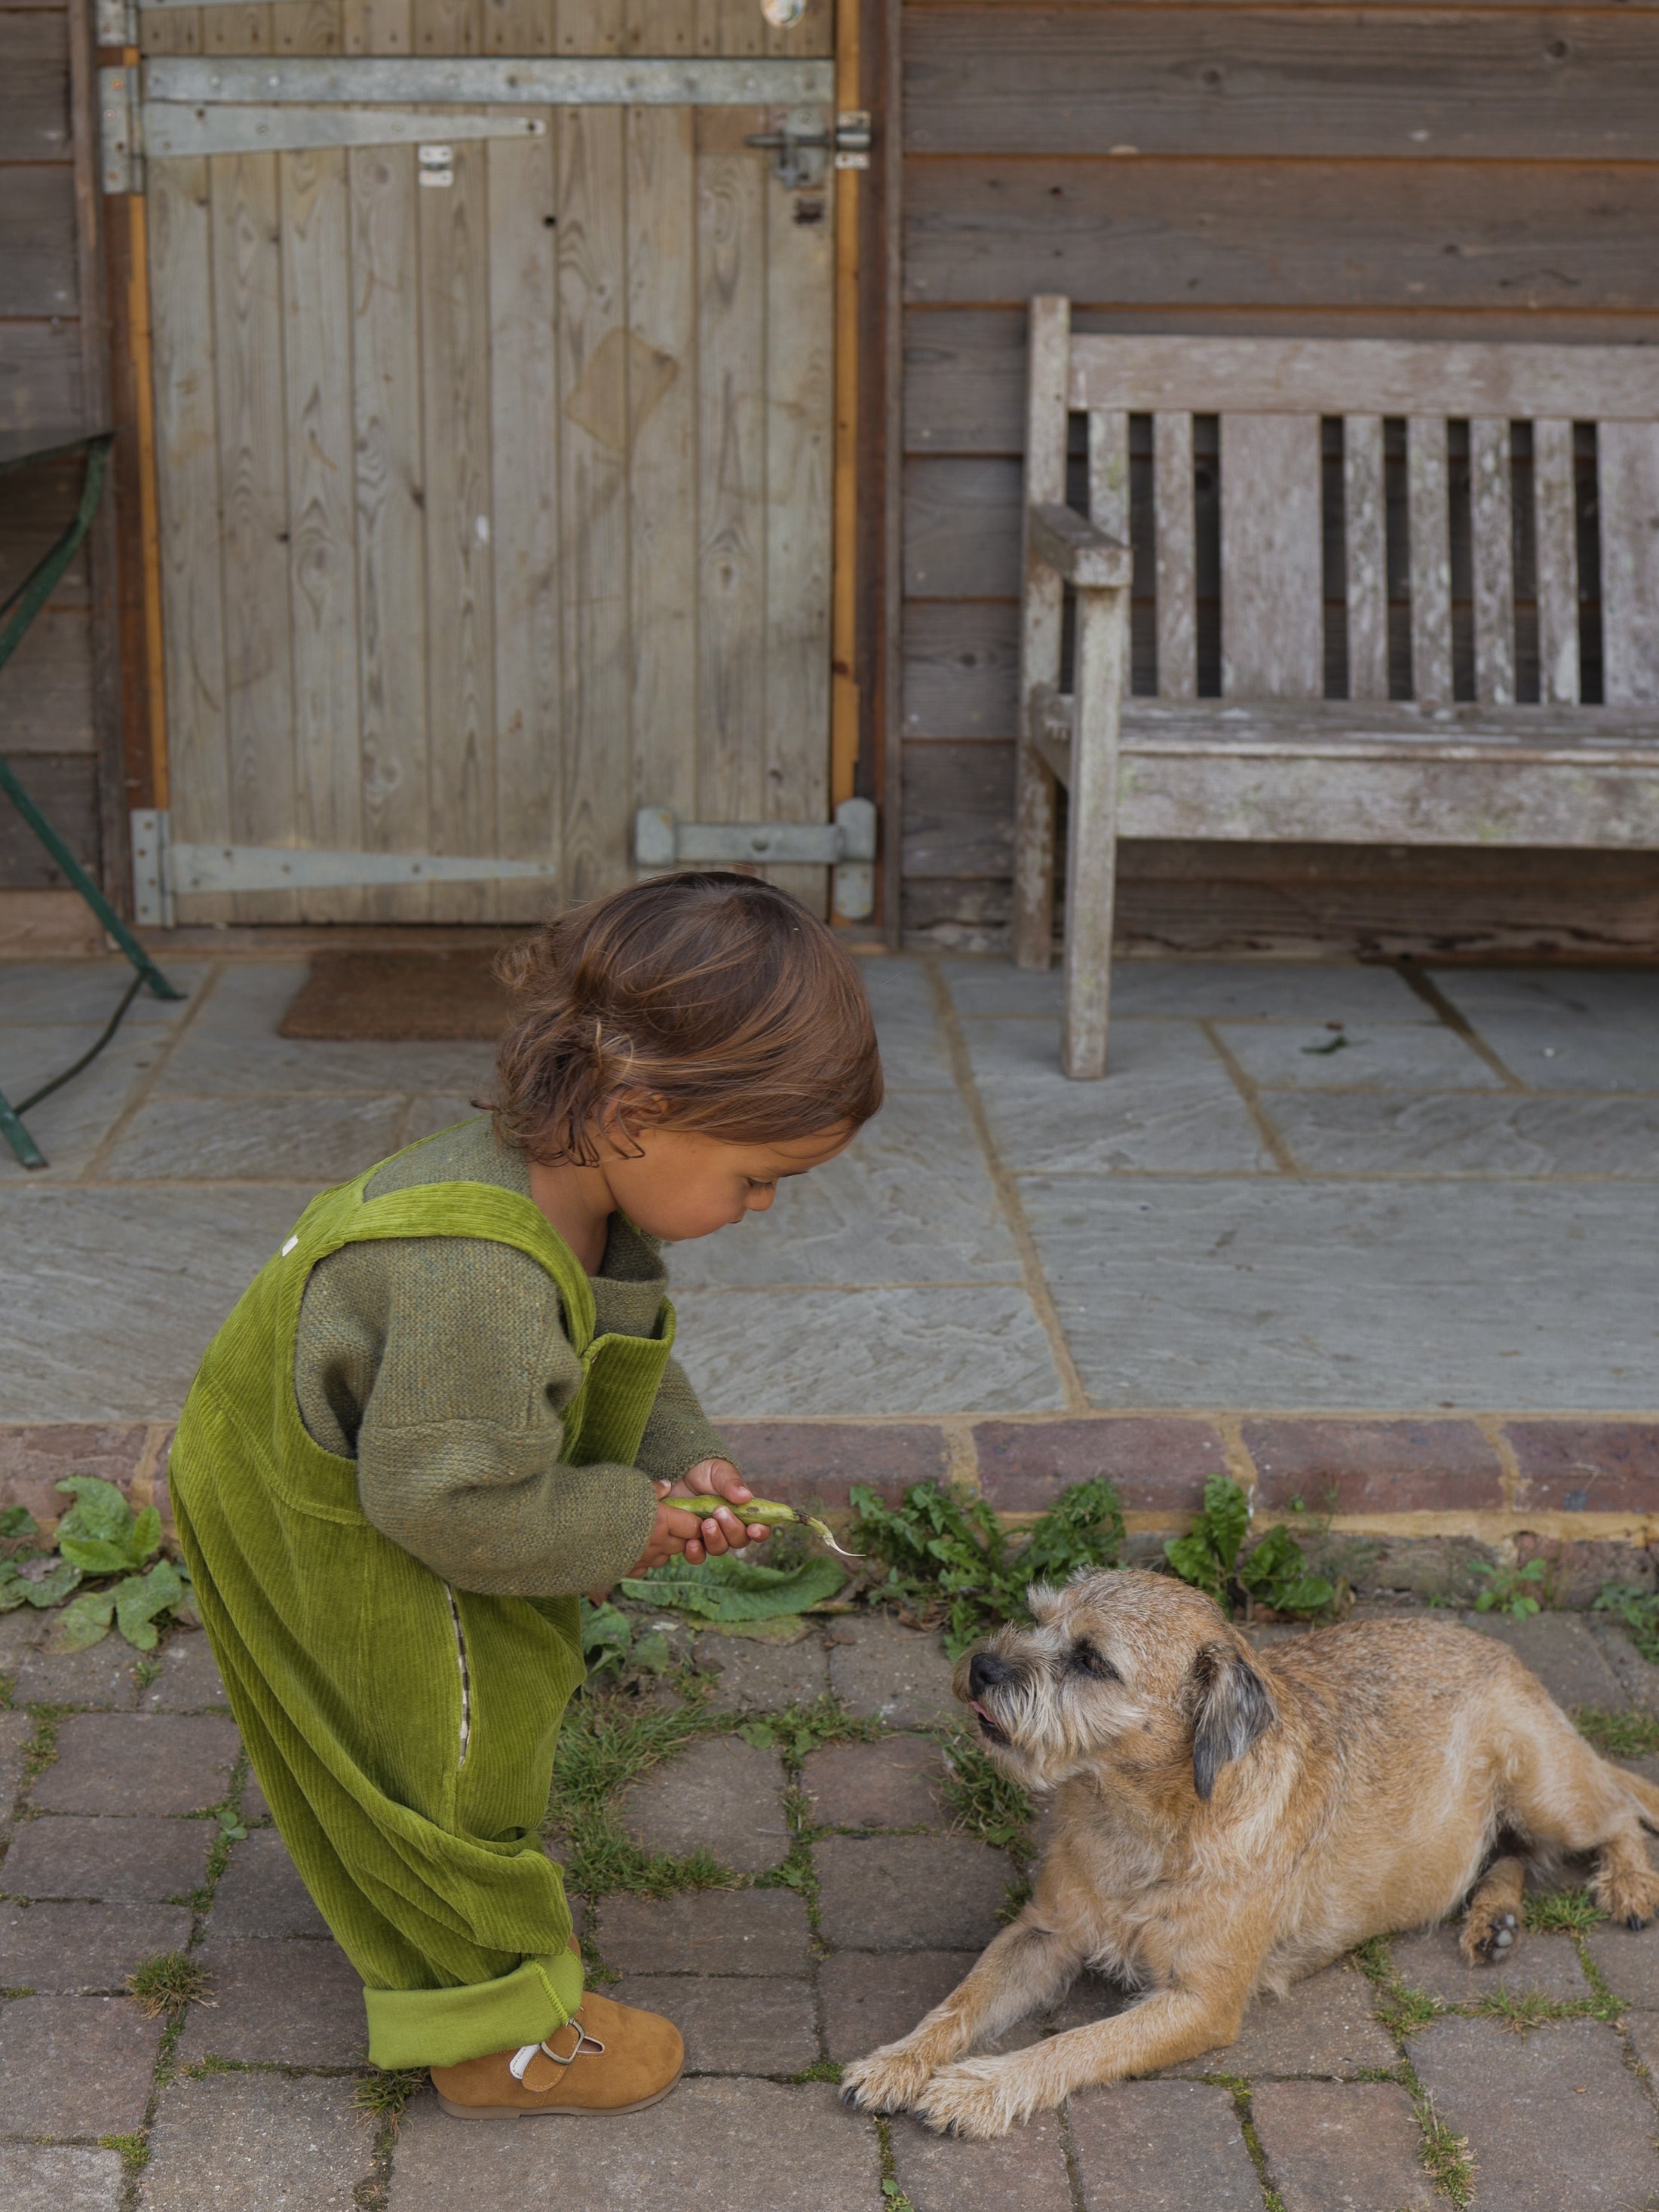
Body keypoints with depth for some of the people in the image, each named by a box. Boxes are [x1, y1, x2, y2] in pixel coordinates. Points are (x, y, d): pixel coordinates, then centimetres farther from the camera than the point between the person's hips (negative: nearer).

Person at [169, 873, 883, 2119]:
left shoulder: (591, 1191, -13)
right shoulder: (479, 1278, -44)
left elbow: (627, 1347, 6)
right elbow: (452, 1504, -36)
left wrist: (679, 1459, -9)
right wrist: (623, 1524, -22)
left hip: (408, 1488, 9)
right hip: (322, 1536, -9)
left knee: (510, 1692, 24)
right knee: (450, 1755, 7)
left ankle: (495, 1912, 49)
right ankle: (500, 2033, 27)